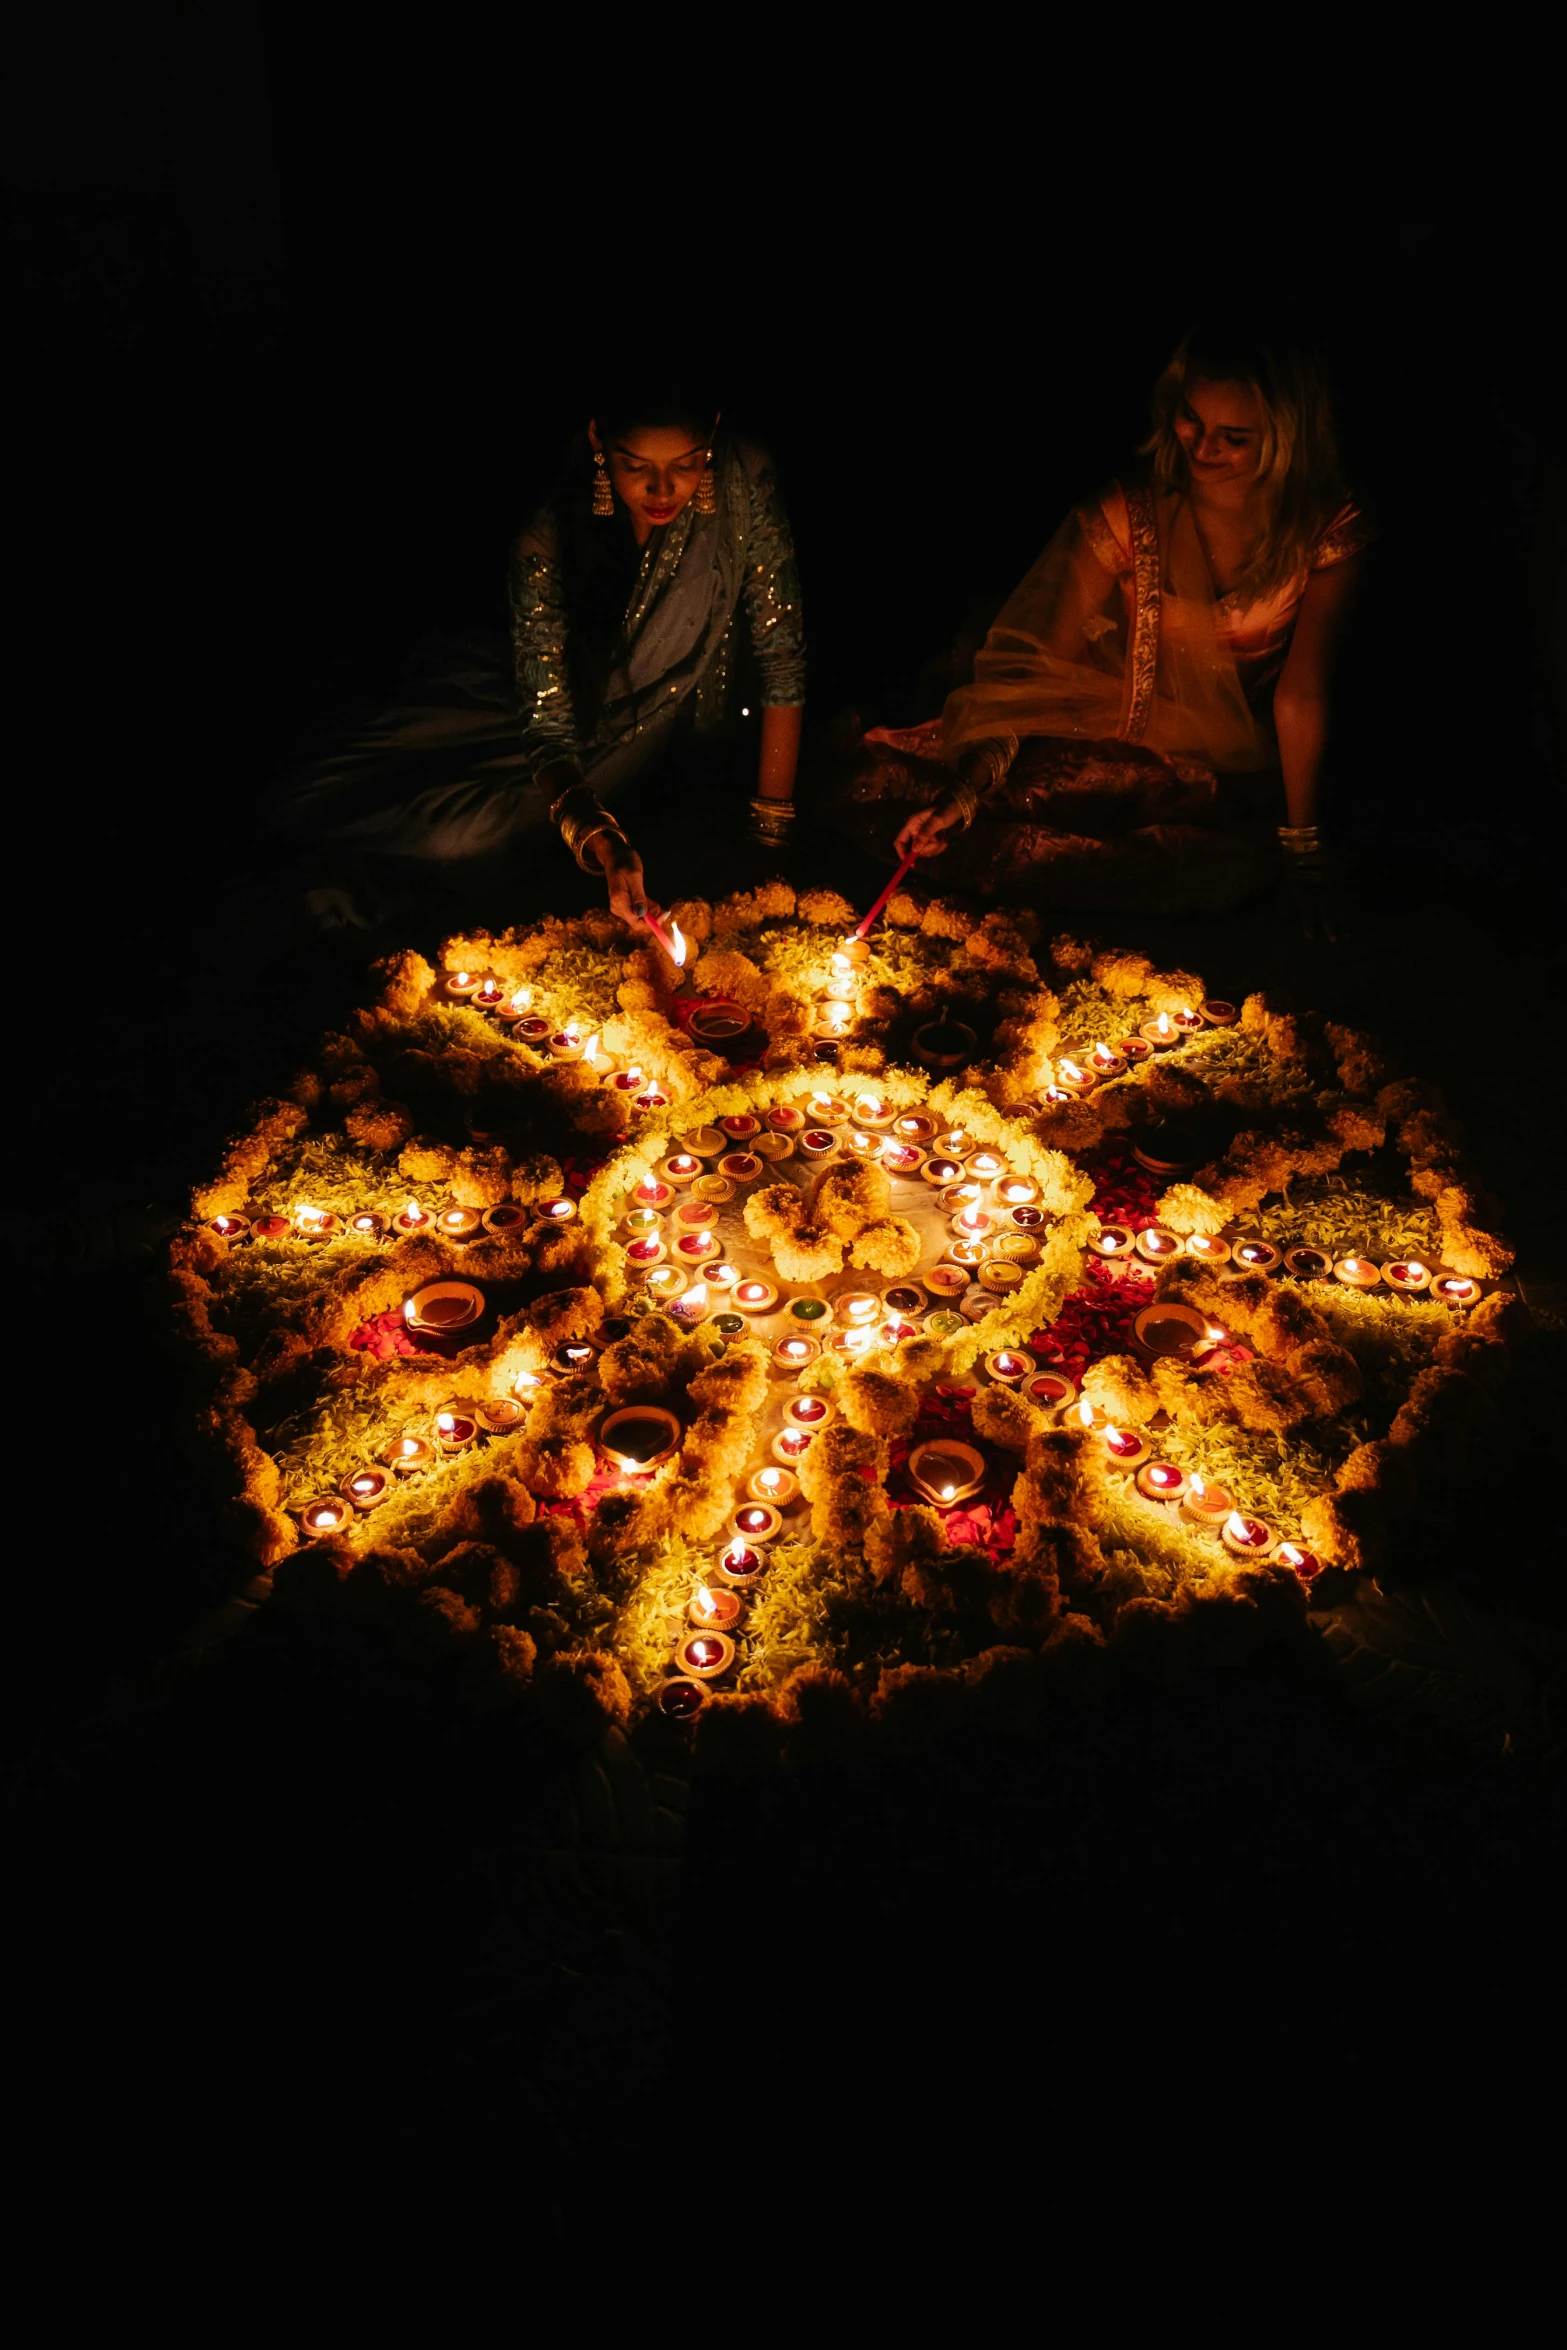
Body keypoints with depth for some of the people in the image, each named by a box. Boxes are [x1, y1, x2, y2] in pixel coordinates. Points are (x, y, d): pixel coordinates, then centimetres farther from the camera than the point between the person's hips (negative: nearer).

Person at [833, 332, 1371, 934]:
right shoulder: (1129, 513, -8)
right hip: (1107, 743, -1)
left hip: (1223, 782, 2)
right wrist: (970, 786, -26)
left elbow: (1303, 690, -9)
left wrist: (1303, 847, -11)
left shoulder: (1326, 530, -10)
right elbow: (1049, 665, -12)